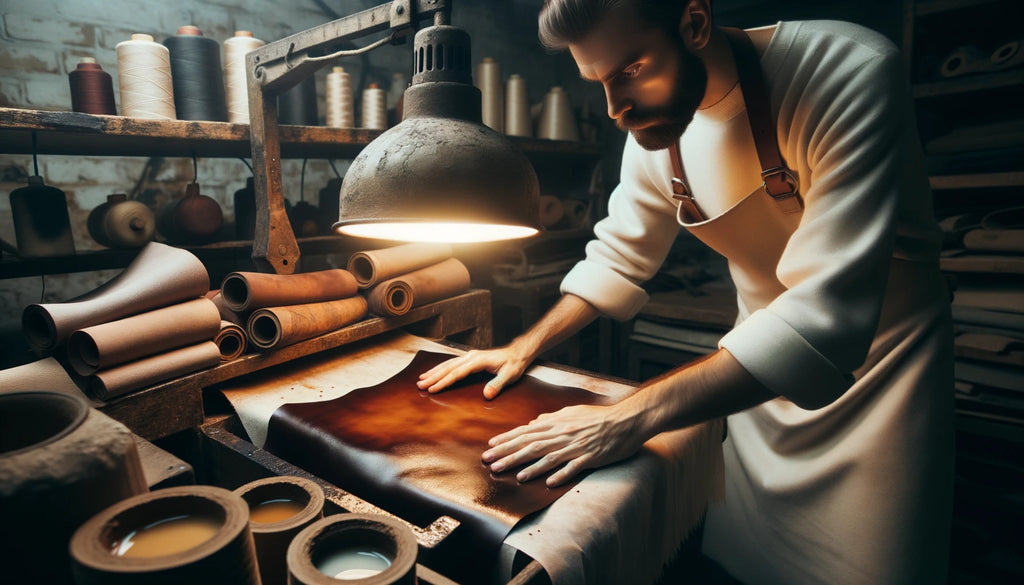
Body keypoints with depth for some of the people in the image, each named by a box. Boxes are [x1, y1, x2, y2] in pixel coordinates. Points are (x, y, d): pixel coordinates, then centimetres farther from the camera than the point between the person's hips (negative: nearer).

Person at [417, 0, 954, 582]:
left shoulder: (852, 75, -27)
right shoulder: (656, 125, -9)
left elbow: (827, 313, -35)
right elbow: (619, 256, 3)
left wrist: (634, 416, -39)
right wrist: (525, 347, -5)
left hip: (878, 355, -4)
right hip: (760, 369, 4)